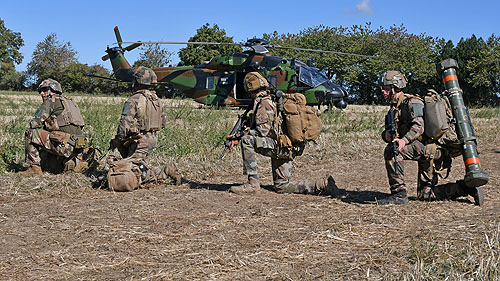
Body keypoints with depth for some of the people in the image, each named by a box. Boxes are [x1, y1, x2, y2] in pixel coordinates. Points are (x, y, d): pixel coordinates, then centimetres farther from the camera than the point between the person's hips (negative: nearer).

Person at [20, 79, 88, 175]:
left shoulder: (51, 101, 1)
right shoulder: (69, 102, 27)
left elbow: (34, 124, -4)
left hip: (65, 144, -9)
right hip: (77, 148, 9)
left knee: (30, 133, -4)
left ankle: (35, 167, -2)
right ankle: (75, 165, 16)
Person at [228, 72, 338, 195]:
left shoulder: (263, 103, -13)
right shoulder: (272, 100, 18)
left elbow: (262, 131, -21)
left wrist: (241, 135, -8)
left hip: (279, 147, -10)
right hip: (287, 150, 10)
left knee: (247, 141, -16)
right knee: (282, 187, 14)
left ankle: (253, 183, -14)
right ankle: (322, 184, 10)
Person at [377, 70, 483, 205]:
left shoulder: (412, 102, -9)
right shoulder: (394, 108, 19)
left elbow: (419, 126, -24)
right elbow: (387, 130, 13)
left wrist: (404, 140, -41)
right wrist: (387, 134, -12)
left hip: (430, 147, -10)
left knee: (391, 150, -27)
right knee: (425, 194, 12)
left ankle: (399, 194, -22)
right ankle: (463, 188, 15)